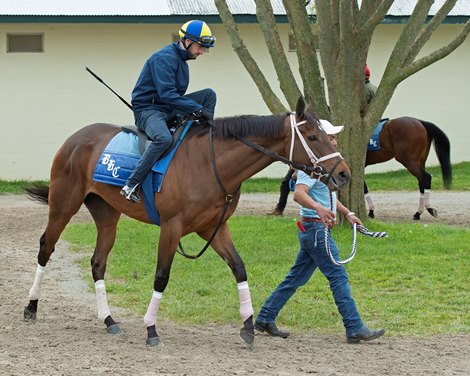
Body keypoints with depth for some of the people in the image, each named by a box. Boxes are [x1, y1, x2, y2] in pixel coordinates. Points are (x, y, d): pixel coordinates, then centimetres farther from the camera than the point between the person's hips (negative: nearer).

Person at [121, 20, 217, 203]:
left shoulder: (181, 59, 14)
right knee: (164, 138, -40)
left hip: (170, 110, 9)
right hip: (147, 110, -9)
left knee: (209, 94, 4)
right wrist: (197, 108, -27)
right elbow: (166, 94, -26)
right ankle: (131, 185, -36)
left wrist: (194, 110, 6)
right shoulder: (164, 58, -17)